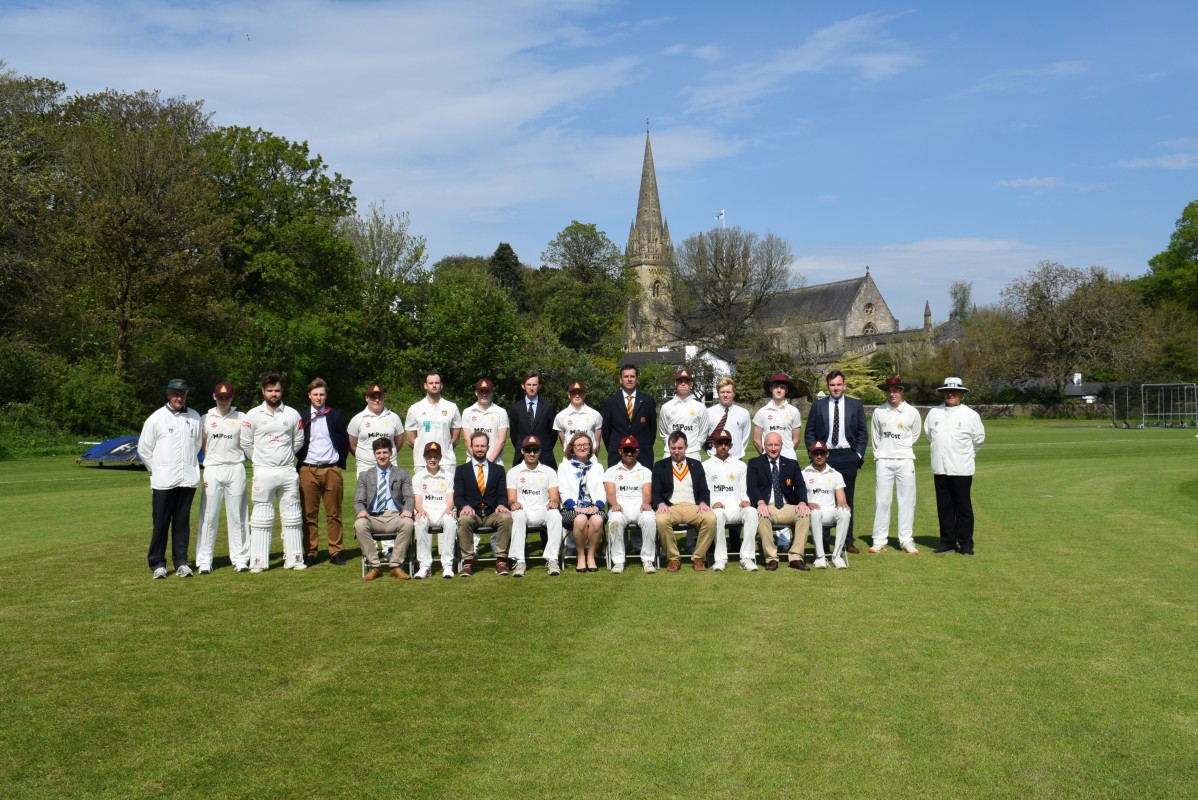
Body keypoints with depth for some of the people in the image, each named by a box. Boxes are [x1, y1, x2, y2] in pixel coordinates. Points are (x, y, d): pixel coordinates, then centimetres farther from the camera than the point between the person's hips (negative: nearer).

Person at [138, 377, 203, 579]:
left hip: (188, 479, 3)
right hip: (164, 481, -3)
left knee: (183, 521, 6)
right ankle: (157, 564, 8)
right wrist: (157, 470, 6)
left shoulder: (195, 417, 8)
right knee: (161, 522, 0)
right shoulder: (156, 418, 0)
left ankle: (181, 562, 12)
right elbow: (143, 449, 5)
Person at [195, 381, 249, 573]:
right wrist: (206, 470, 3)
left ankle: (240, 559, 9)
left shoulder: (241, 418, 6)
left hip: (235, 469, 0)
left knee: (237, 516, 4)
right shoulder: (206, 419, 7)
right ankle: (204, 560, 3)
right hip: (212, 470, 0)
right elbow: (203, 446, 10)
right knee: (208, 516, -1)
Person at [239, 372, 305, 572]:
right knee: (262, 518, 0)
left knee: (292, 516, 5)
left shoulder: (292, 414, 5)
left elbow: (298, 441, 15)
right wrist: (259, 459, 9)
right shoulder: (253, 415, 0)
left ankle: (294, 558, 11)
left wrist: (285, 456, 12)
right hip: (264, 472, -2)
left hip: (288, 472, 2)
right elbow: (245, 443, 5)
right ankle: (258, 561, 4)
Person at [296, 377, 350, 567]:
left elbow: (344, 441, 11)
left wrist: (340, 461, 4)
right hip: (308, 471, 0)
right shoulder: (302, 418, 8)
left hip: (332, 470, 0)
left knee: (334, 514, 2)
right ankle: (310, 552, 7)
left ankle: (335, 552, 6)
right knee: (309, 514, 1)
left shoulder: (335, 416, 9)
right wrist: (301, 460, 0)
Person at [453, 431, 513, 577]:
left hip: (492, 514, 1)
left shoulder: (498, 470, 18)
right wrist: (465, 506, -19)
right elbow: (458, 496, 4)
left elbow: (502, 494, 8)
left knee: (507, 517, -32)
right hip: (471, 513, -1)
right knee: (464, 520, -36)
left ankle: (500, 560, -25)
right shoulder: (461, 470, 15)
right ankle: (467, 562, -27)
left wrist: (501, 505, -16)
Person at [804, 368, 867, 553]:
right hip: (825, 456, 0)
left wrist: (859, 454, -1)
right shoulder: (818, 406, 6)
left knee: (847, 499, 5)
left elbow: (862, 432, 8)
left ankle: (848, 541, 10)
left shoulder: (856, 405, 7)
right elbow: (809, 433, 7)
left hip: (848, 457, 0)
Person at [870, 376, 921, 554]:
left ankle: (907, 540, 6)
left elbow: (914, 437, 16)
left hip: (905, 461, 0)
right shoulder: (879, 412, 3)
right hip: (883, 461, 0)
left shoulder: (912, 413, 2)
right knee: (881, 501, -1)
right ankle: (879, 541, 2)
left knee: (907, 501, 0)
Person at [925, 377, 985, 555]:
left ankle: (966, 545, 5)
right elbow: (928, 432, 21)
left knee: (963, 508, -1)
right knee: (944, 508, 8)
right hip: (940, 468, 3)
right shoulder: (934, 413, 7)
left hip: (961, 469, -3)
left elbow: (979, 437, 8)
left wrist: (968, 453, 14)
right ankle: (947, 542, 15)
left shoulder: (970, 414, -2)